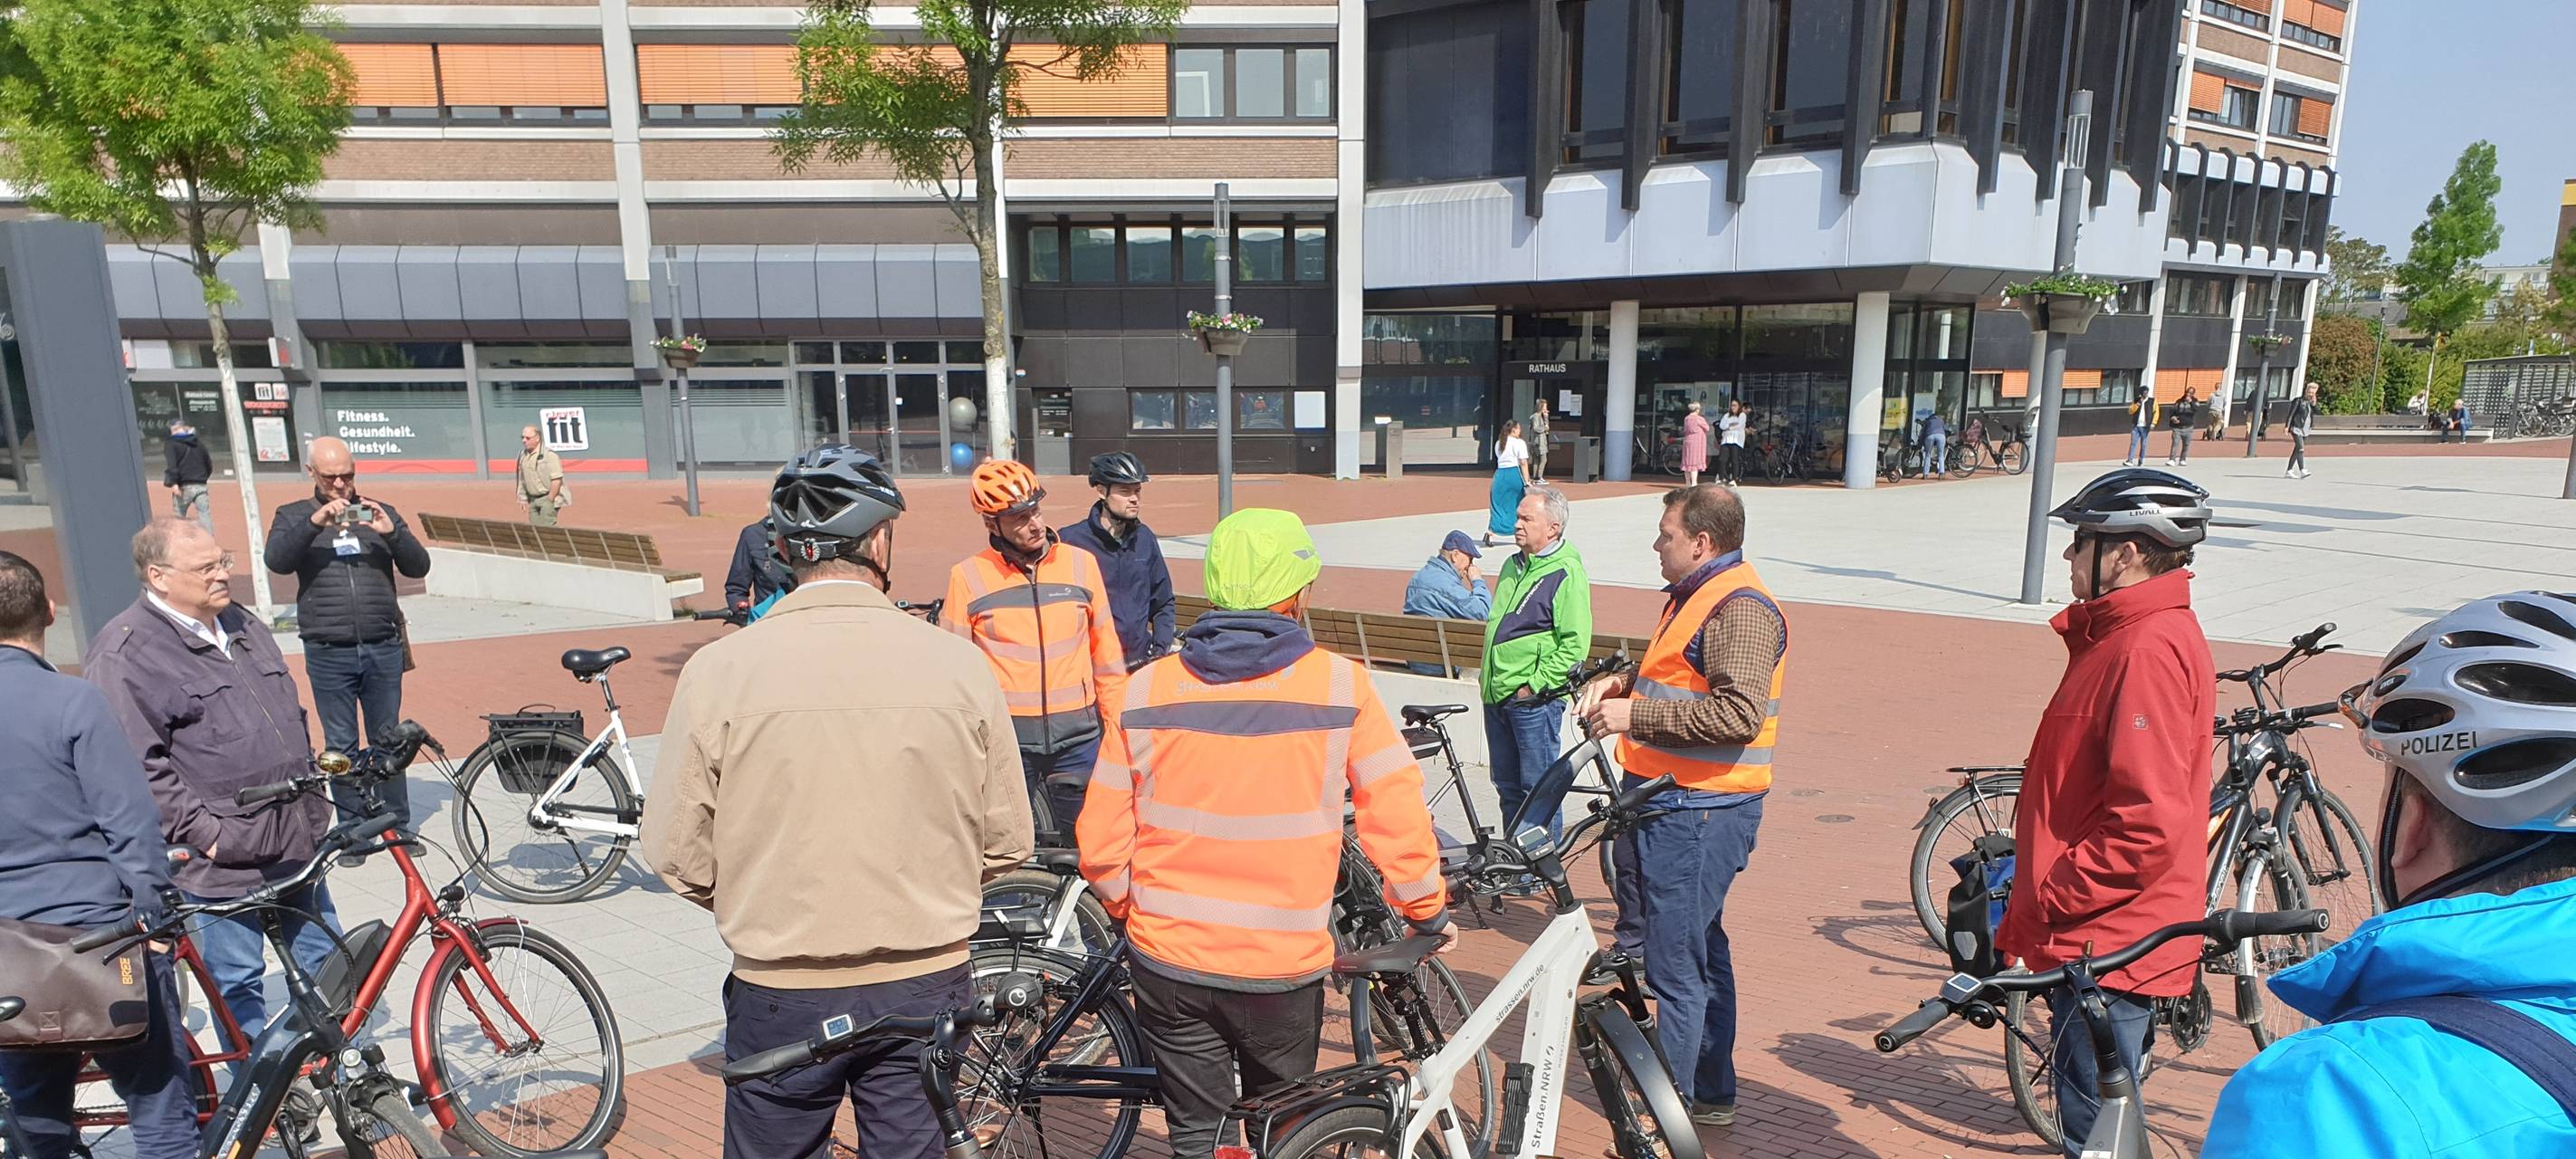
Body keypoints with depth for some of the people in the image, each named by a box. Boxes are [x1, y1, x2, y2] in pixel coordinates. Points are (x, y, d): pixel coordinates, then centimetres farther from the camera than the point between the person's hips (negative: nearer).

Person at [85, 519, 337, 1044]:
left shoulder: (243, 626, 12)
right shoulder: (124, 655, -12)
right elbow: (138, 766, -18)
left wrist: (312, 799, 17)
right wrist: (205, 833, -19)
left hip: (296, 843, 8)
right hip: (222, 860, -7)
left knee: (324, 961, 16)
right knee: (238, 985, 6)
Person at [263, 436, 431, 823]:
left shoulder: (379, 513, 11)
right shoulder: (294, 517, 8)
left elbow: (418, 567, 2)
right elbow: (276, 560, -11)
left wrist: (391, 532, -15)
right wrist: (315, 523, -24)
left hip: (384, 649, 1)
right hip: (328, 655, -1)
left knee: (388, 740, 8)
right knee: (340, 746, 6)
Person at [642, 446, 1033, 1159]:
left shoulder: (719, 669, -14)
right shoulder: (959, 664, -12)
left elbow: (677, 856, -7)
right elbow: (1007, 844, -4)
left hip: (779, 996, 0)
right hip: (925, 990, 1)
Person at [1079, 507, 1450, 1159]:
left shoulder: (1147, 691, -7)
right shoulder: (1340, 685, -12)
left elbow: (1101, 844, -5)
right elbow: (1398, 820, -11)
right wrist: (1428, 913, 7)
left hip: (1170, 963, 1)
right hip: (1284, 966, -1)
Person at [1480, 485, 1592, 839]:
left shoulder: (1567, 574, -11)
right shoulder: (1512, 566, 14)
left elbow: (1575, 644, -17)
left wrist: (1535, 684, -18)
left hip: (1534, 701, -8)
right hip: (1496, 696, 8)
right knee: (1507, 785, 16)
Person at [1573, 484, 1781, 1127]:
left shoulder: (1740, 608, -17)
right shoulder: (1693, 595, 16)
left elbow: (1740, 713, -28)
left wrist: (1634, 715, -24)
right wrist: (1617, 683, 8)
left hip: (1698, 812, -11)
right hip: (1665, 799, 11)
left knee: (1676, 963, -4)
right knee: (1702, 951, 20)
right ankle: (1711, 1093, 35)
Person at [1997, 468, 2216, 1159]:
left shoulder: (2150, 650, -20)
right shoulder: (2119, 636, 13)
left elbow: (2149, 826, -26)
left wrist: (2050, 900, -17)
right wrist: (2033, 905, 18)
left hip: (2109, 943, -10)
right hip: (2095, 935, 10)